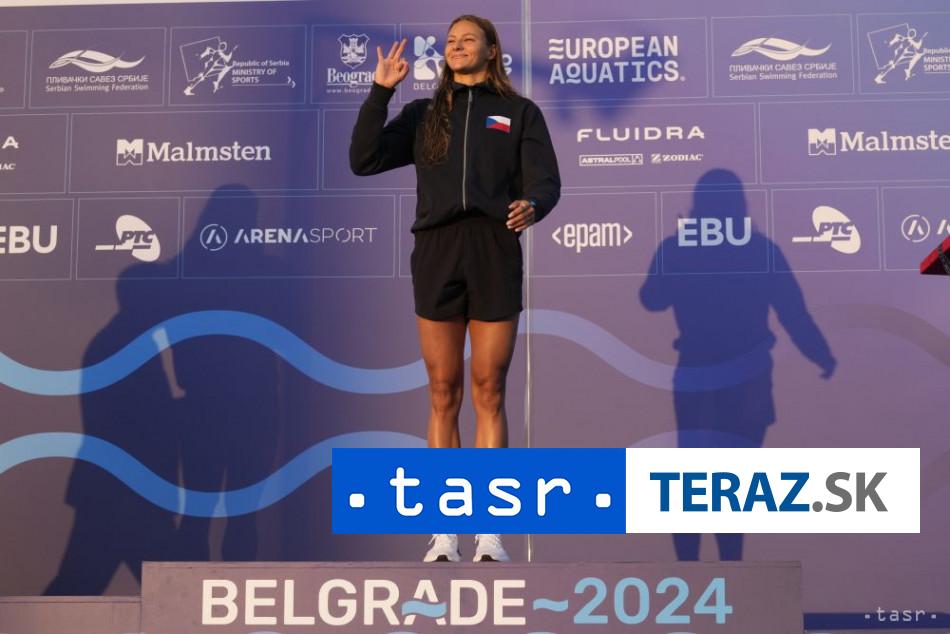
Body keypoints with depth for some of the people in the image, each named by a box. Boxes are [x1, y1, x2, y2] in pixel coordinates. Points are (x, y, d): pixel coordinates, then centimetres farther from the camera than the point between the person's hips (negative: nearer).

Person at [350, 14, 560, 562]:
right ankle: (445, 535, 5)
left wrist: (531, 206, -20)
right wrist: (380, 91, 0)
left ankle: (490, 533, 1)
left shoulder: (519, 112, 11)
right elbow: (363, 160, 6)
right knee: (444, 395, 2)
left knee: (489, 393, -1)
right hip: (437, 253, 2)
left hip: (495, 253, -1)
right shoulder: (424, 115, 16)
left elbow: (546, 183, 2)